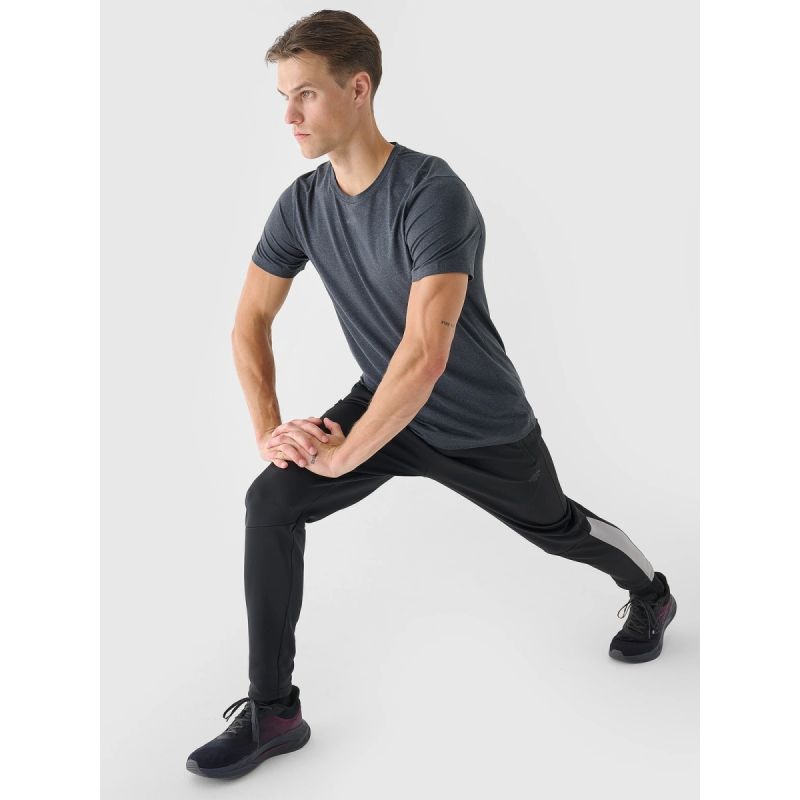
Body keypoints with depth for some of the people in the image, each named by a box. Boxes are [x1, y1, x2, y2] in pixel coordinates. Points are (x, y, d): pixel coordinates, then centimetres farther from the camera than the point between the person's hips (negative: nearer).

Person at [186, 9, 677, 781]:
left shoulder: (432, 193, -32)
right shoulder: (302, 203, -12)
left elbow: (426, 354, -36)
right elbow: (251, 320, -2)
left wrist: (344, 452, -29)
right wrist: (268, 428, -15)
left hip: (483, 425, -4)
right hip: (384, 401, 5)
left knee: (554, 526, 21)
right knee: (270, 500, -17)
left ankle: (651, 590, 56)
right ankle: (273, 711, -4)